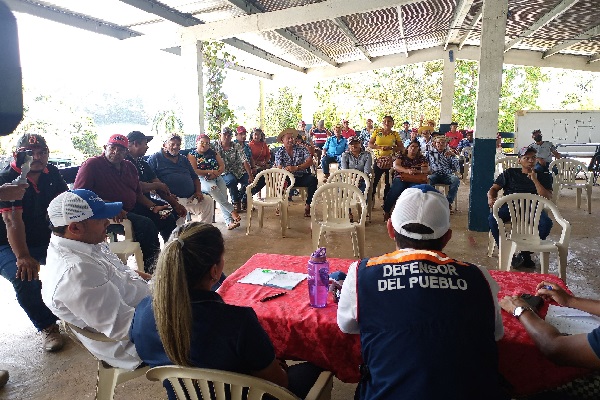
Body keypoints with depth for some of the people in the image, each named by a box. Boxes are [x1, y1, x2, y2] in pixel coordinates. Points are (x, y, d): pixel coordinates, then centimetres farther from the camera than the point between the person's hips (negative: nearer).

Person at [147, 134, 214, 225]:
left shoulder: (184, 159, 27)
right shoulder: (155, 158, 8)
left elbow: (195, 177, 27)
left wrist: (198, 192, 7)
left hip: (191, 198, 6)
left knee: (208, 200, -16)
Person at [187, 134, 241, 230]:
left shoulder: (213, 153, 19)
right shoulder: (192, 155, 6)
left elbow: (222, 166, 10)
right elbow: (194, 171, -7)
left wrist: (215, 174, -10)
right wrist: (210, 171, -9)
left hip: (216, 178, 4)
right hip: (201, 180, -4)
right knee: (212, 187, -36)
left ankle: (229, 221, -33)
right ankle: (232, 211, -31)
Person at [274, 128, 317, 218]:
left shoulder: (301, 149, 3)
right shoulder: (279, 152, 3)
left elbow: (310, 161, -11)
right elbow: (279, 168, -11)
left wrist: (296, 168, -25)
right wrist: (285, 170, -36)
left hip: (302, 177, 0)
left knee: (313, 179, -29)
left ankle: (308, 205, -17)